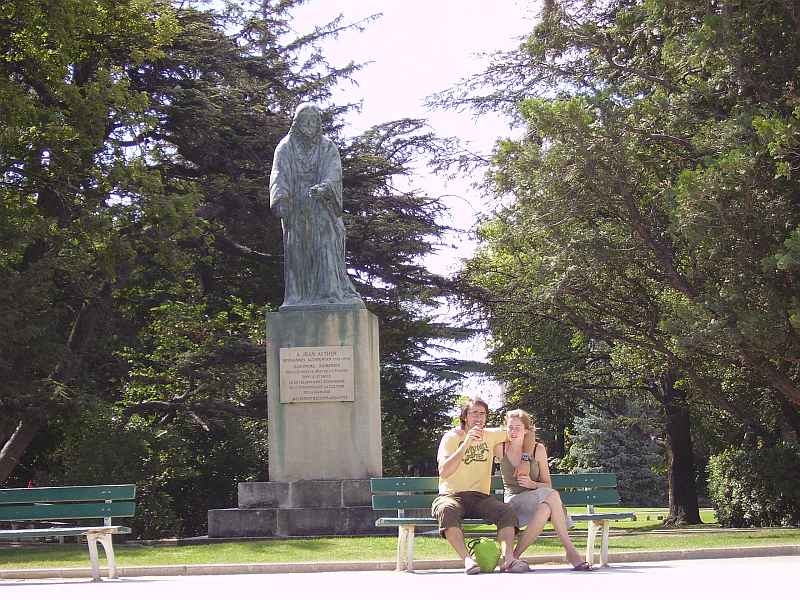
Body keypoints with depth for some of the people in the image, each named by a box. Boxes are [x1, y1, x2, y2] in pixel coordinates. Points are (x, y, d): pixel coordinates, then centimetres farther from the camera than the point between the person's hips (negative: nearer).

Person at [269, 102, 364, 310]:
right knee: (297, 252, -4)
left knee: (326, 249, -11)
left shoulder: (328, 148, 10)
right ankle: (299, 297, -7)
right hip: (295, 210, 1)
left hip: (322, 208, 0)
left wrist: (324, 187, -29)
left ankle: (331, 293, -17)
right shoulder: (285, 148, 11)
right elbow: (279, 174, -3)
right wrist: (280, 198, -22)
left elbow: (334, 172, -6)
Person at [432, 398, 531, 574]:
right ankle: (467, 559, -46)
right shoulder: (451, 437, 0)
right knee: (447, 510, -38)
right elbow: (443, 472, -15)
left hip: (480, 497, 4)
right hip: (452, 496, -4)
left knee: (507, 511, -25)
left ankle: (507, 557, -38)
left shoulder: (490, 435, 14)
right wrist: (466, 443, -21)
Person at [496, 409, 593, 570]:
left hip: (535, 498, 2)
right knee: (552, 496, -32)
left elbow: (548, 485, 8)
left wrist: (532, 484, -13)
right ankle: (570, 551, -27)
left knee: (546, 509, -37)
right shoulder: (501, 449, 1)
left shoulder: (538, 449, 4)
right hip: (513, 501, -2)